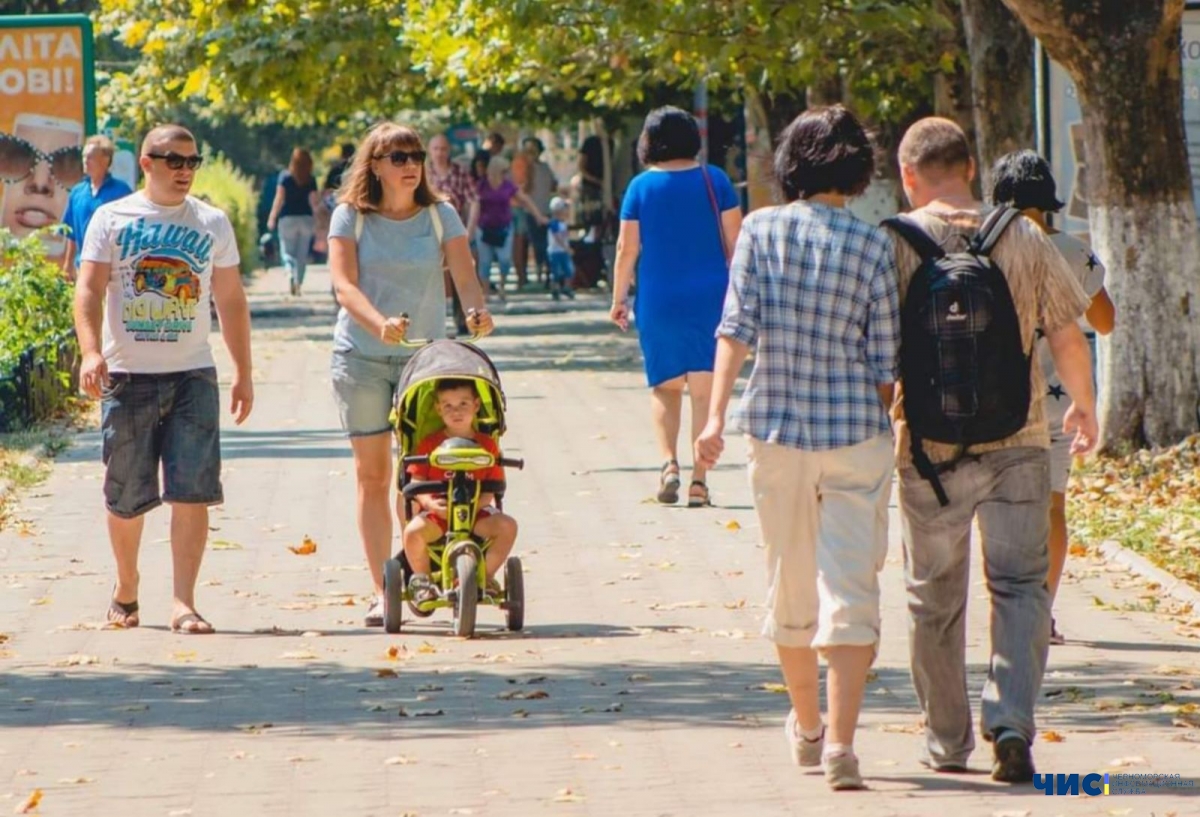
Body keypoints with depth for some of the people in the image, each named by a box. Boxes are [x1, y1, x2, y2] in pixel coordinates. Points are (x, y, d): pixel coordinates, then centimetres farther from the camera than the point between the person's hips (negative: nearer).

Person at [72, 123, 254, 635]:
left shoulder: (212, 224, 10)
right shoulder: (112, 219, 3)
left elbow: (231, 301, 15)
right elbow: (89, 291, -4)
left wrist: (243, 374, 11)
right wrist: (91, 352, -20)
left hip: (193, 376, 1)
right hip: (128, 376, -1)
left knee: (193, 491, -11)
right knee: (126, 496, 6)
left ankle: (184, 603, -12)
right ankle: (126, 589, 28)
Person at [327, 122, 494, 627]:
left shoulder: (441, 216, 2)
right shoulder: (351, 217, -3)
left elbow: (464, 277, -8)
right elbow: (344, 285, -14)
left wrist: (477, 310, -31)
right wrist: (380, 323, -32)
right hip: (360, 357, 0)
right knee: (372, 475, 1)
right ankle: (381, 591, 5)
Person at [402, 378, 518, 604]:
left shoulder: (486, 444, 4)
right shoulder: (429, 444, 2)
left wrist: (478, 502, -20)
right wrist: (430, 503, -22)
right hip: (437, 511, -1)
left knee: (507, 525, -25)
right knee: (413, 531, -31)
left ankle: (485, 576, -4)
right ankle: (422, 579, -3)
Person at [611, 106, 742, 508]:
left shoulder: (641, 187, -1)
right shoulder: (715, 181, 0)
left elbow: (627, 248, 1)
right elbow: (735, 241, 1)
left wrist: (618, 298, 10)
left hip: (658, 301, 0)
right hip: (711, 300, 0)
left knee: (665, 387, 13)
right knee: (705, 390, 2)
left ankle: (669, 462, -7)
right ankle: (699, 480, -3)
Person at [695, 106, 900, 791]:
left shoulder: (762, 230, -2)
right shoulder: (872, 245, -3)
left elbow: (737, 328, -9)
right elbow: (885, 360, 0)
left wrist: (716, 415, -10)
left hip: (778, 428, 2)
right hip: (856, 436, -2)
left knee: (791, 585, 16)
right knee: (852, 588, -2)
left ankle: (807, 728, 32)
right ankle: (841, 742, -14)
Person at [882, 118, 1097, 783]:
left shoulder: (895, 244, -6)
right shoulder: (1025, 240, -1)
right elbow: (1067, 337, 4)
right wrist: (1083, 406, 21)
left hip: (929, 449, 0)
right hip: (1018, 444, 0)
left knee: (934, 598, 13)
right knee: (1019, 586, 5)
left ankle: (947, 741, 21)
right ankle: (1010, 721, -14)